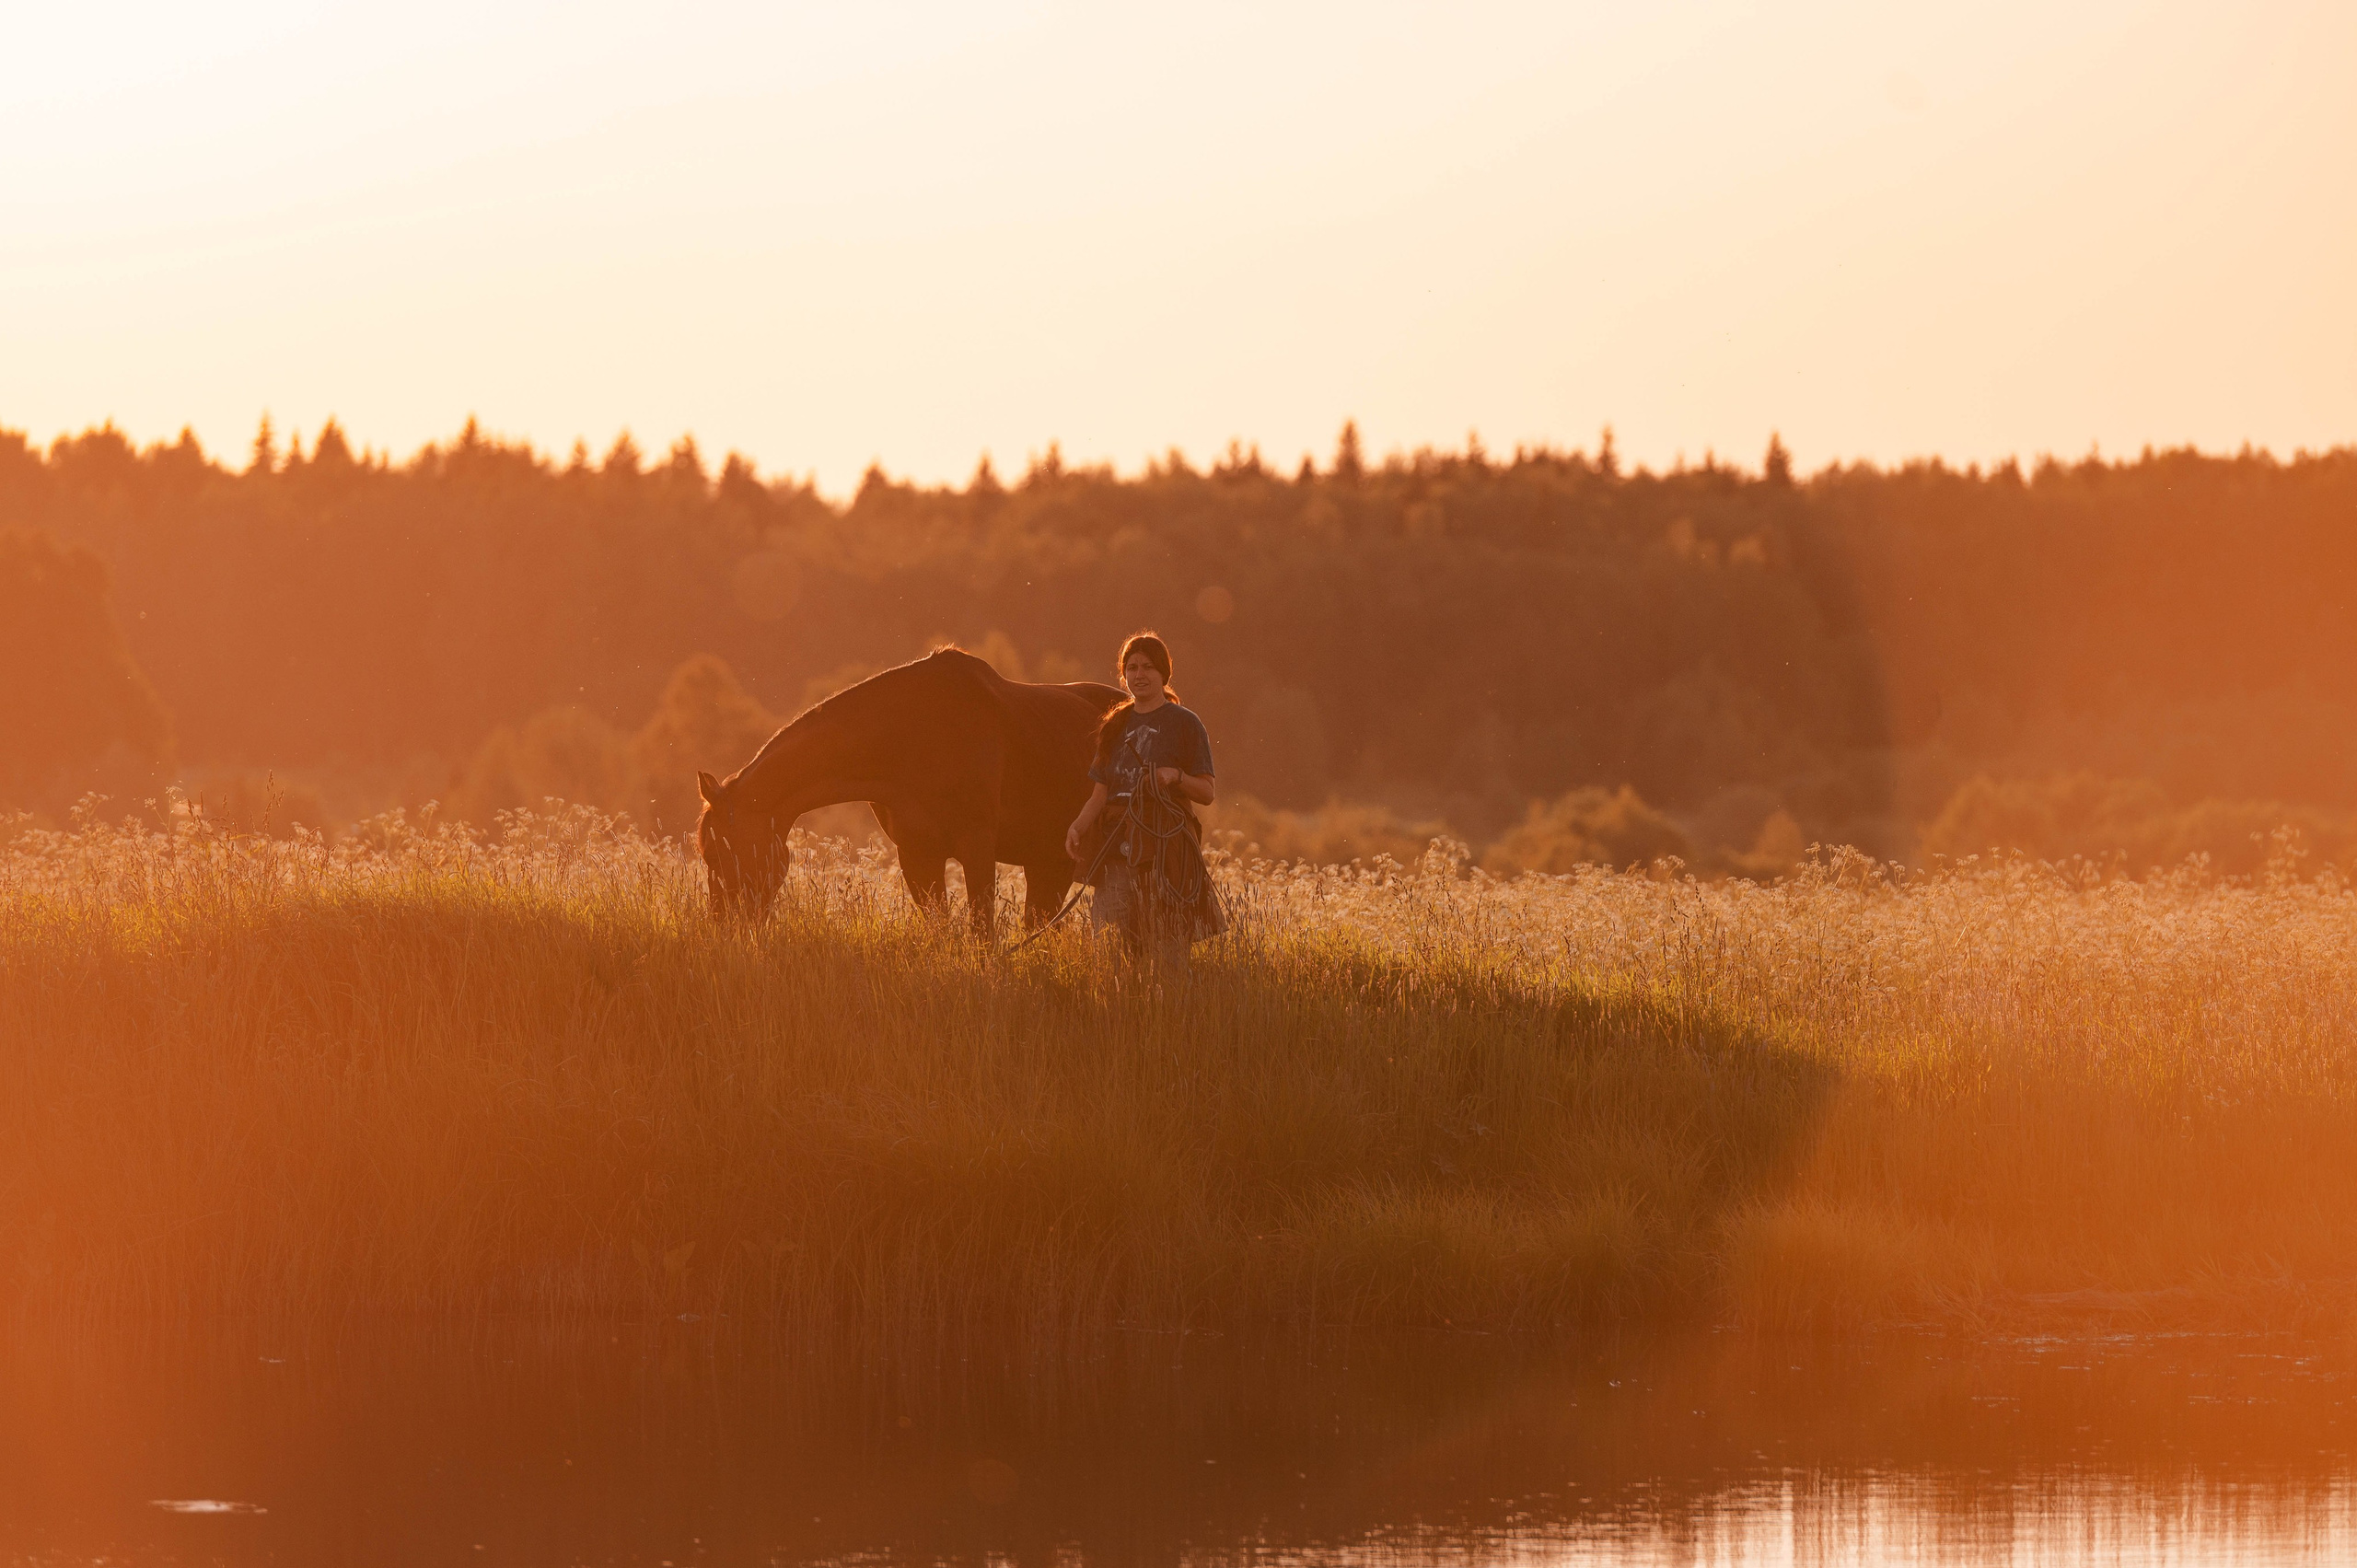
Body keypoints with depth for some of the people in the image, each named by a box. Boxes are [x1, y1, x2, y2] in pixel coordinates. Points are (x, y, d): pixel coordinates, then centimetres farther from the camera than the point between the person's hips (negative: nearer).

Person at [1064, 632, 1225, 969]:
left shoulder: (1184, 723, 1)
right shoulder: (1115, 726, 17)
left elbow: (1207, 792, -1)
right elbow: (1100, 793, 14)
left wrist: (1177, 777, -20)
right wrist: (1077, 827, -4)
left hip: (1166, 845, -5)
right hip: (1118, 847, 5)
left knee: (1166, 950, -10)